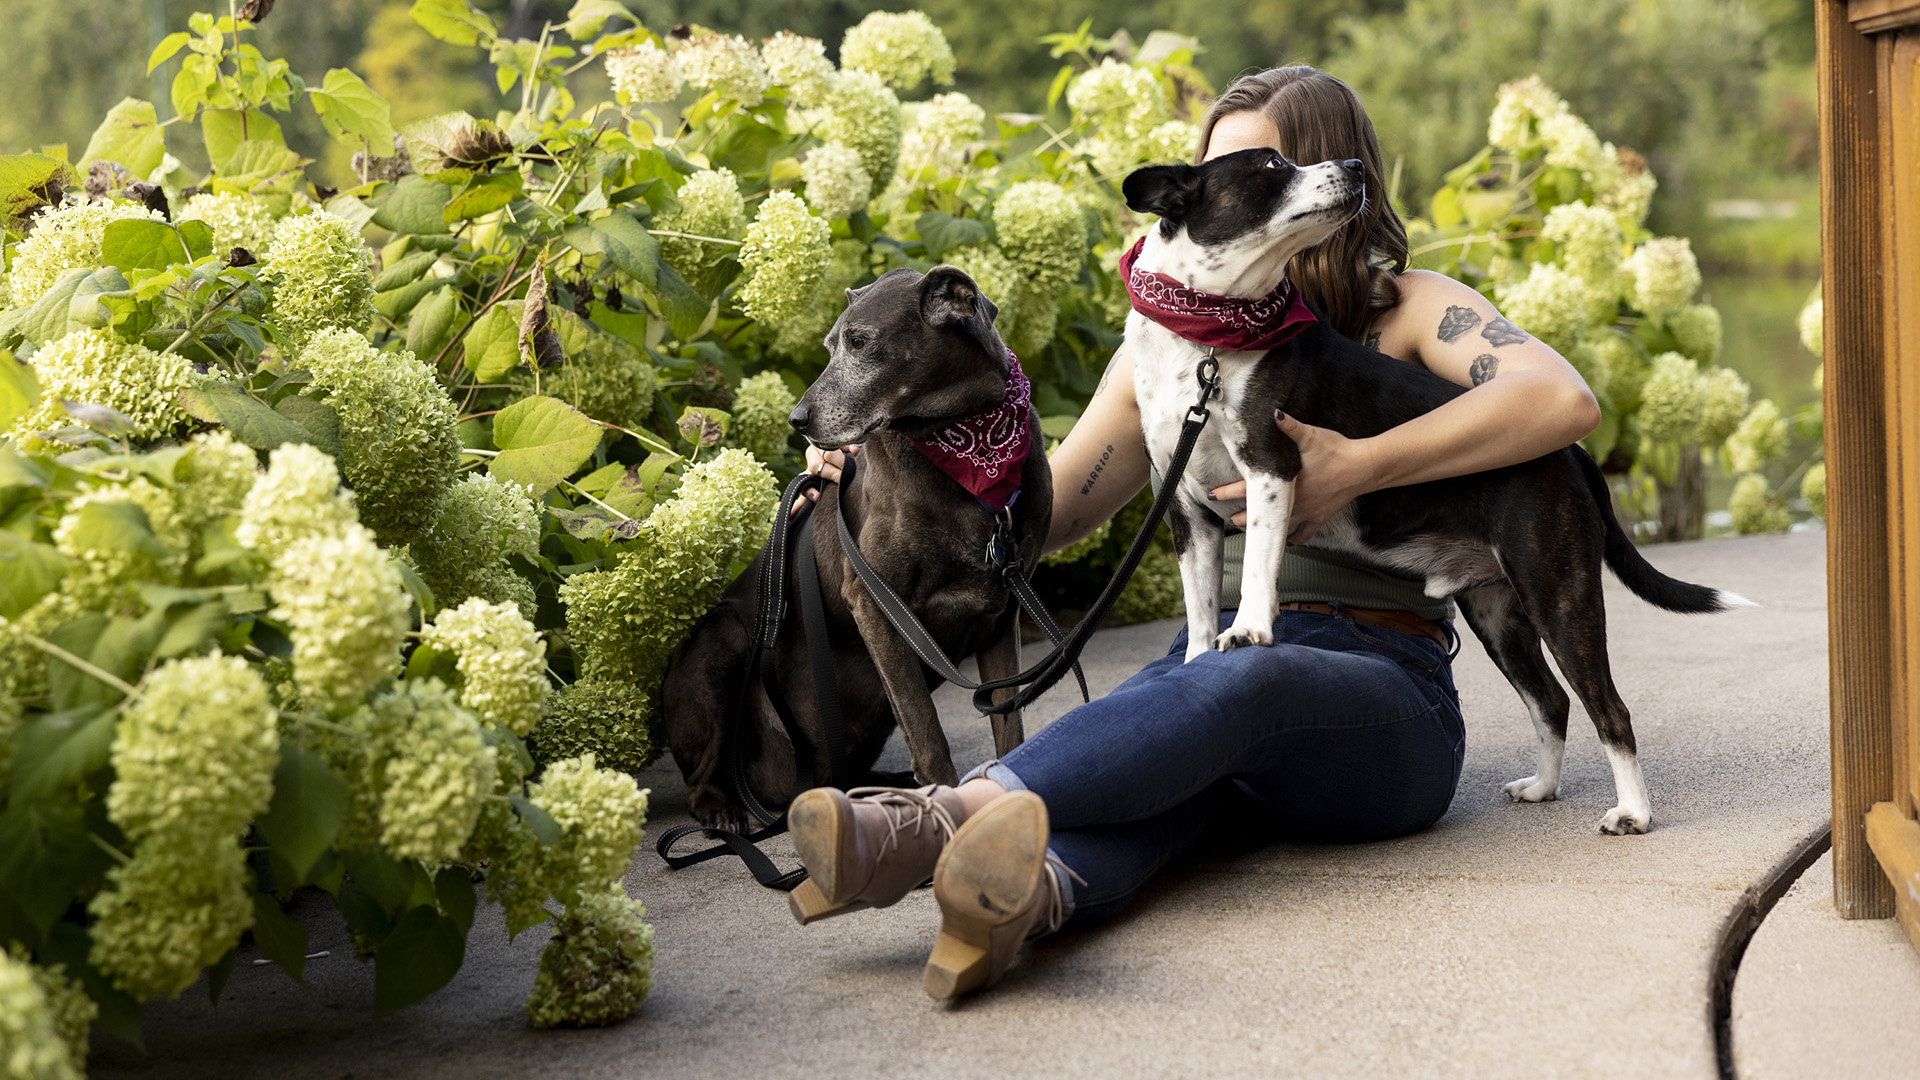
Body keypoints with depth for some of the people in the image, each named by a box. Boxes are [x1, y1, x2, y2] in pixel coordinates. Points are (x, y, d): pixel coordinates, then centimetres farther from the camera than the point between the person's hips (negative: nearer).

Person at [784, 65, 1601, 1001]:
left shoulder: (1407, 311, 5)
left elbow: (1563, 401, -15)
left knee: (1234, 683, -39)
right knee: (1153, 756, -35)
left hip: (1385, 692, -3)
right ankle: (1029, 893, -69)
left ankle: (935, 820, -60)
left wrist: (1359, 467, -20)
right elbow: (1051, 510, 17)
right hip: (1214, 654, 3)